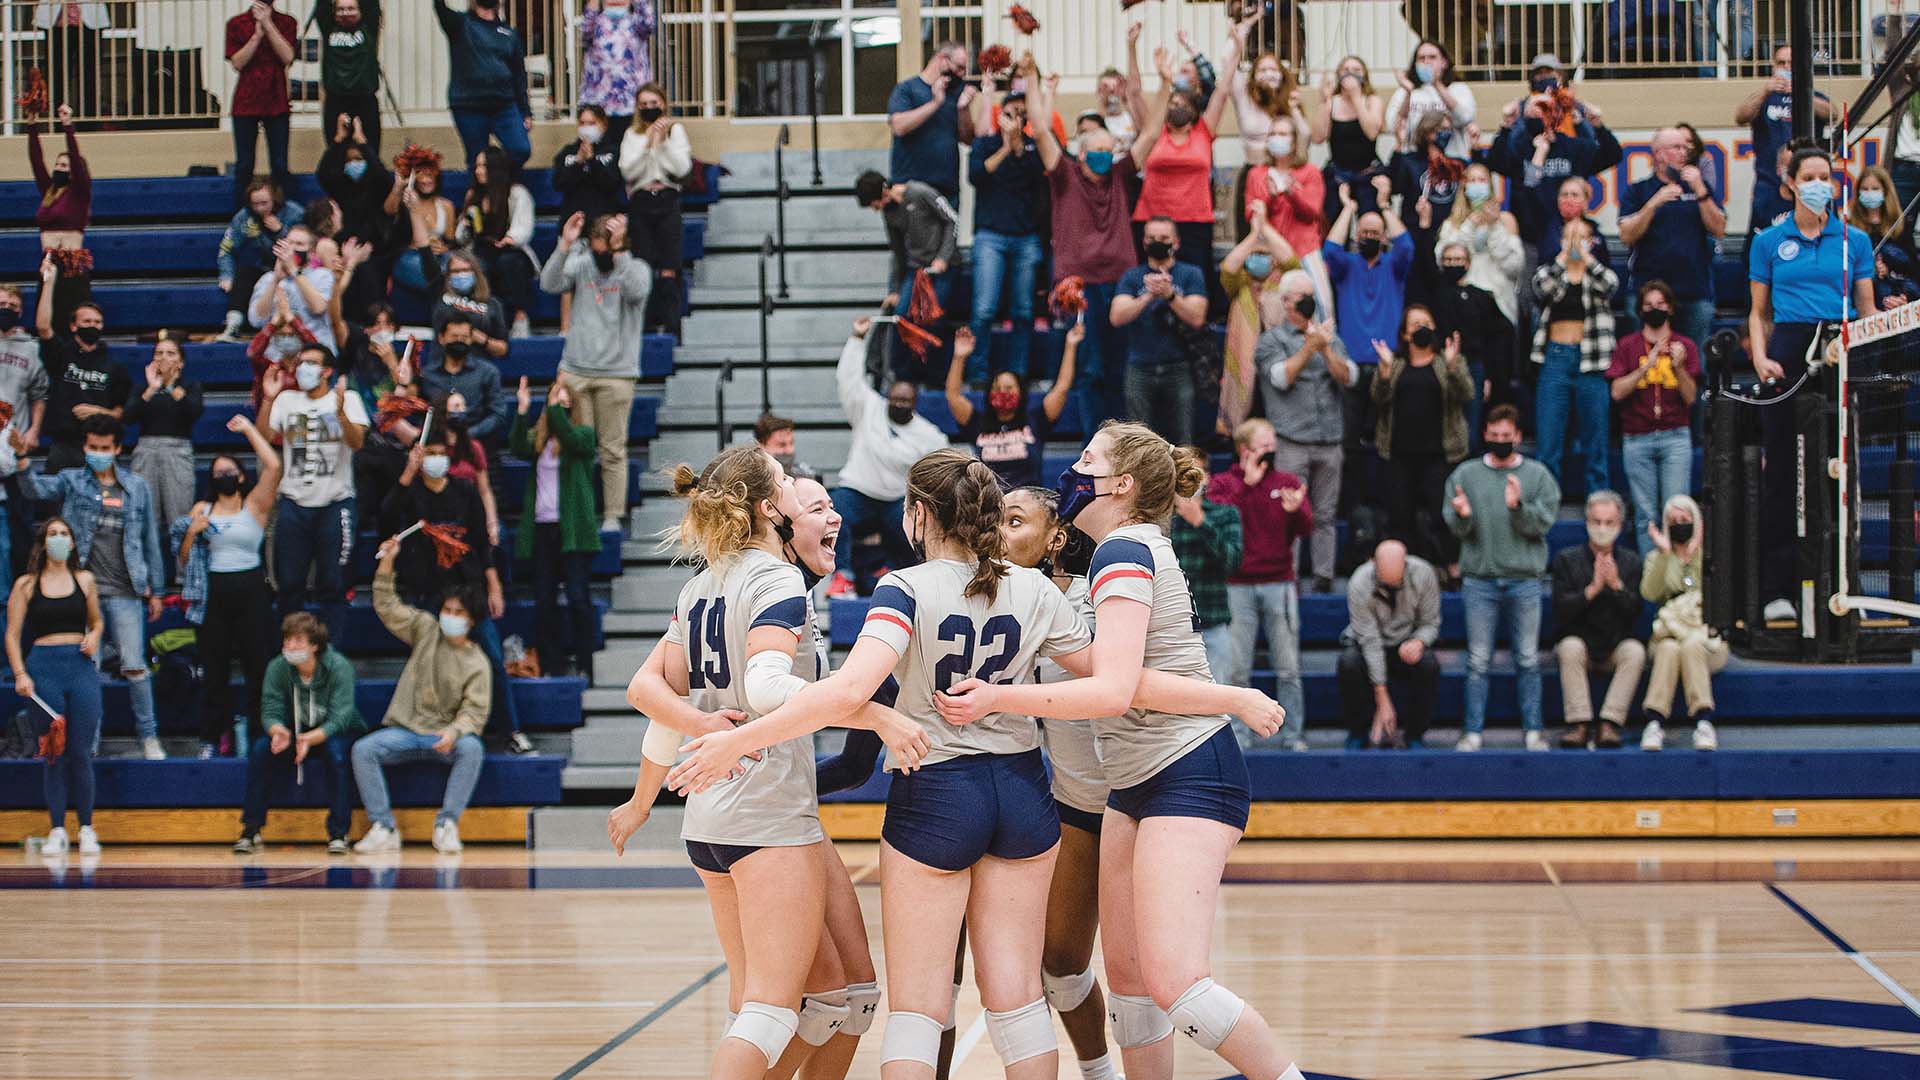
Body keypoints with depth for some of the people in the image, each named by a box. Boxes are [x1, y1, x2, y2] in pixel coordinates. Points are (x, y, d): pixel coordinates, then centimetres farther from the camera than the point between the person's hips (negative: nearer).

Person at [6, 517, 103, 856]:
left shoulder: (84, 580, 11)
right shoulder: (25, 585, 5)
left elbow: (96, 621, 23)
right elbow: (12, 635, 4)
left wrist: (94, 638, 1)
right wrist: (20, 674, -7)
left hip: (81, 666, 1)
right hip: (43, 666, -1)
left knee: (81, 752, -1)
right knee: (53, 753, 1)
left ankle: (87, 828, 8)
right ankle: (57, 830, 7)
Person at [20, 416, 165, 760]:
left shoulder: (137, 488, 10)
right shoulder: (72, 482, 7)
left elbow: (150, 541, 13)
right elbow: (36, 488, -11)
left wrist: (156, 590, 13)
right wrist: (21, 458, -30)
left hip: (125, 592, 0)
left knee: (134, 666, -3)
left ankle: (148, 735, 6)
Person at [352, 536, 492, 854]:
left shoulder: (476, 663, 0)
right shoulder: (426, 630, 9)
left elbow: (474, 712, -8)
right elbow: (387, 607, 6)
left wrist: (454, 732, -29)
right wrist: (386, 563, -6)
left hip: (445, 736, -2)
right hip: (406, 730, 2)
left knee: (472, 748, -35)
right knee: (363, 749, -24)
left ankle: (447, 825, -30)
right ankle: (384, 829, -24)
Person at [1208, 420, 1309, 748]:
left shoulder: (1287, 482, 11)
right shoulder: (1221, 483, 7)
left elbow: (1306, 530, 2)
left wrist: (1295, 510, -19)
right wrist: (1246, 483, -14)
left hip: (1279, 585, 2)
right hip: (1237, 587, -2)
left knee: (1288, 668, 1)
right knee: (1236, 669, -3)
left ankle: (1293, 735, 6)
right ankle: (1239, 735, 3)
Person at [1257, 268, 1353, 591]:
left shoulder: (1330, 338, 17)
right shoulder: (1271, 339, 6)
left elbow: (1349, 377, 5)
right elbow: (1281, 377, -9)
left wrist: (1326, 350, -10)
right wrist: (1309, 347, -14)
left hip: (1329, 443, 4)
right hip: (1292, 441, -4)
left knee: (1324, 515, 5)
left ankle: (1323, 577, 7)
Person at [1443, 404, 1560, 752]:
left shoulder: (1538, 475, 4)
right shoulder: (1466, 474, 7)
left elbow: (1543, 523, -5)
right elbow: (1454, 528, 4)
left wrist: (1518, 506, -21)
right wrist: (1461, 515, -18)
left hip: (1524, 581, 0)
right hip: (1479, 579, 0)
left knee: (1528, 659, 4)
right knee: (1478, 661, 3)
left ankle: (1533, 730, 10)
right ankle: (1473, 731, 6)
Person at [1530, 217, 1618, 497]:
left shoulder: (1598, 274, 8)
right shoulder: (1549, 272, 9)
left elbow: (1610, 284, -16)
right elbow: (1541, 287, -14)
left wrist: (1584, 253, -19)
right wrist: (1564, 254, -19)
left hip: (1590, 360, 0)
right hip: (1555, 359, 0)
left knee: (1594, 441, 3)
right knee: (1548, 442, -1)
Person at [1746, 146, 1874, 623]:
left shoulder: (1854, 240, 11)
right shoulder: (1769, 243, 10)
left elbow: (1867, 310, 11)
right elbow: (1759, 313, 12)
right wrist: (1760, 358, -5)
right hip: (1789, 354, -1)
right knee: (1782, 470, -3)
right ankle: (1778, 588, -1)